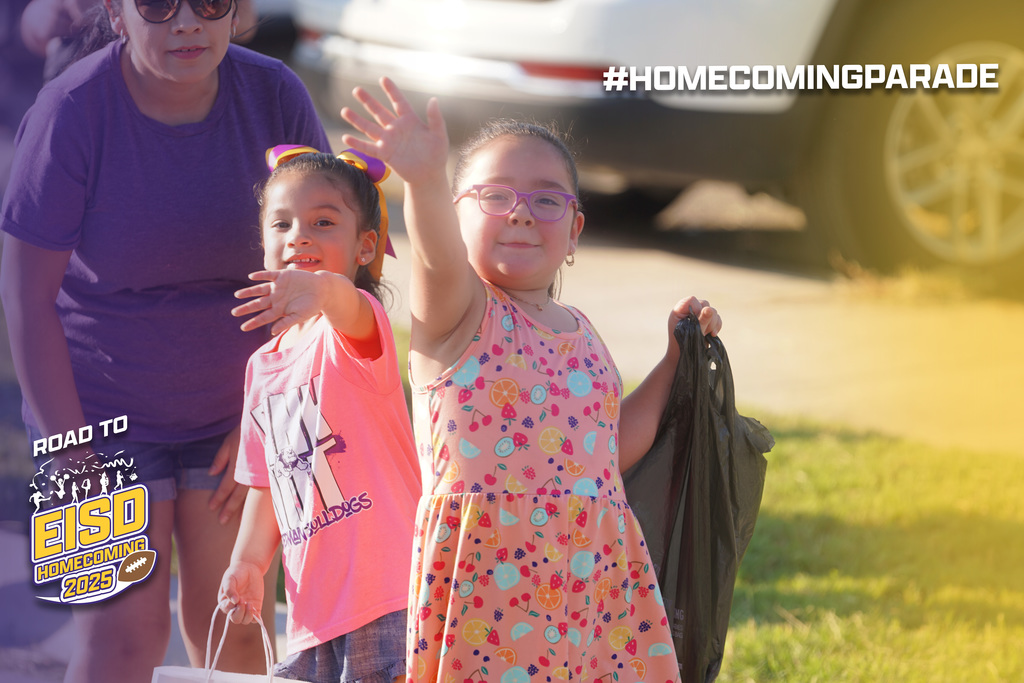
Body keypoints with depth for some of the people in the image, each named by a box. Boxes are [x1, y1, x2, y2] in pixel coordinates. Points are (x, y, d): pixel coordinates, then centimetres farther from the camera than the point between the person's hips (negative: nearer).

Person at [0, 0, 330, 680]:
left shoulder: (275, 96, -10)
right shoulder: (73, 111, -19)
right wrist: (72, 457, -16)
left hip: (231, 410, 3)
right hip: (101, 406, -3)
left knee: (229, 625, 5)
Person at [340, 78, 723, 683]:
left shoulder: (579, 331, 16)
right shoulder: (458, 315, -3)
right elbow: (441, 258, -27)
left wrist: (676, 356, 21)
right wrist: (425, 181, -49)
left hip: (591, 576, 5)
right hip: (486, 579, -5)